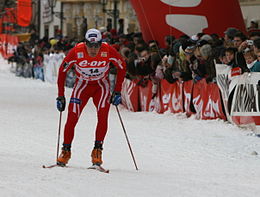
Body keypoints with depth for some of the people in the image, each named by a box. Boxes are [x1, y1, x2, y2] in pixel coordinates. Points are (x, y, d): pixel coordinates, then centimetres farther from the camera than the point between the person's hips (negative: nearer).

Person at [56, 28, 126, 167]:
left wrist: (117, 92, -7)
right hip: (82, 85, 0)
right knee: (72, 118, -11)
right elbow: (62, 70, -11)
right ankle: (66, 151, 5)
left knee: (103, 115, -21)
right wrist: (61, 96, -10)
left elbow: (122, 66, -6)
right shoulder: (77, 51, -25)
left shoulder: (108, 51, -24)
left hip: (101, 85, 0)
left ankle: (97, 151, -12)